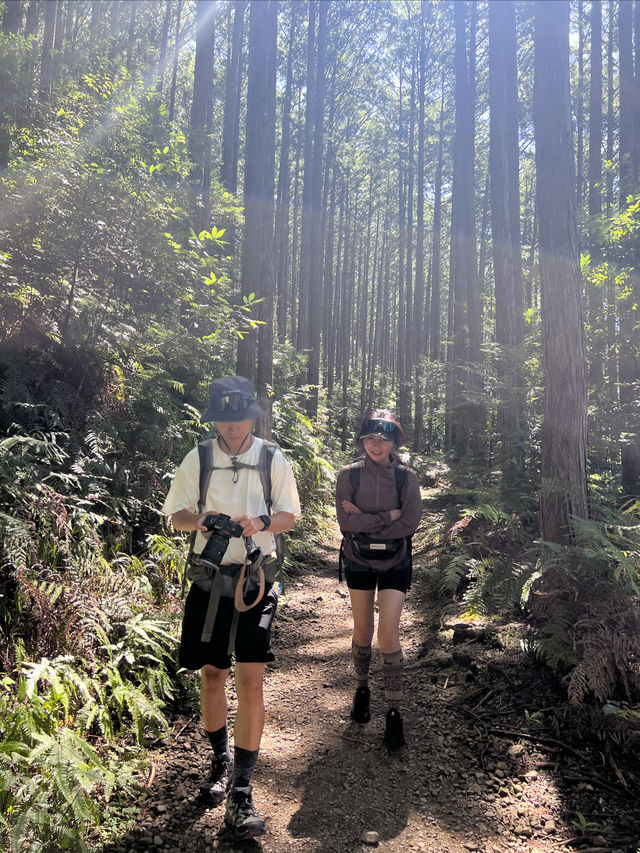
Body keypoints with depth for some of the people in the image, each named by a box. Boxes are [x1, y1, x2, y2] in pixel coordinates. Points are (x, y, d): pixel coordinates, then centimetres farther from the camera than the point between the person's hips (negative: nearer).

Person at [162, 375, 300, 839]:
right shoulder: (198, 460, 1)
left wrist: (261, 522, -20)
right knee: (212, 675, 13)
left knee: (251, 680, -5)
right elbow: (177, 514, 6)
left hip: (256, 577, -1)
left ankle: (241, 791, 8)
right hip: (211, 576, 2)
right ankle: (220, 759, 39)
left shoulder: (273, 460, -1)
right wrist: (199, 519, -18)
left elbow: (290, 515, 2)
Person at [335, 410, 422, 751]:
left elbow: (411, 523, -16)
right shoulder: (349, 475, -8)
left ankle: (394, 713, 5)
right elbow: (345, 521, -17)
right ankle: (362, 689, 37)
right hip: (358, 561, 1)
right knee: (362, 631, 12)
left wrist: (364, 521, -17)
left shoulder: (406, 477, -8)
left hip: (394, 562, -1)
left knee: (388, 635, -7)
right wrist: (388, 516, -20)